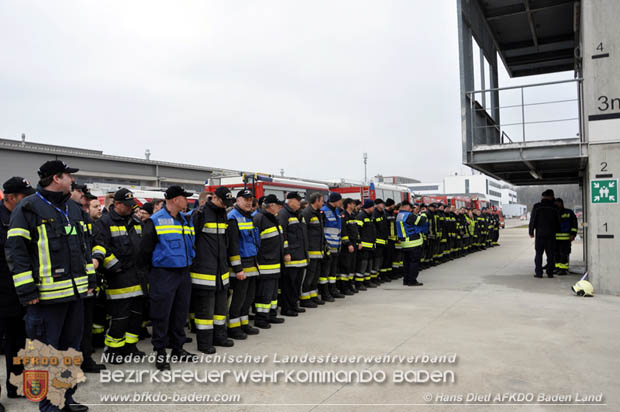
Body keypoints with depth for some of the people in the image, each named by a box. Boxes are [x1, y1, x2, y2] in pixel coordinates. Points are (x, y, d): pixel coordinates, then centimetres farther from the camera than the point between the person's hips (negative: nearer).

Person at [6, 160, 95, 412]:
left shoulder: (74, 208, 15)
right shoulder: (28, 208, -8)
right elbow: (15, 250, -11)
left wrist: (90, 279, 16)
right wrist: (27, 291, -15)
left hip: (75, 292, 7)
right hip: (47, 295, -7)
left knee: (71, 345, 16)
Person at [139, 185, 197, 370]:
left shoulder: (186, 220, 11)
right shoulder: (155, 221, -10)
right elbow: (145, 249, -7)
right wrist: (147, 272, -3)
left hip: (183, 273, 7)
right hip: (163, 275, -6)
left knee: (181, 312, 13)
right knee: (162, 315, 0)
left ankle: (178, 348, 26)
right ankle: (160, 352, 13)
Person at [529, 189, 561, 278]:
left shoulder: (537, 207, -5)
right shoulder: (554, 208, 1)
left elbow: (532, 220, -3)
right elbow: (558, 222, 7)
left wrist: (531, 232, 5)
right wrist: (557, 232, 19)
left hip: (540, 234, -2)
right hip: (551, 234, 2)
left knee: (539, 253, 3)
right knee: (550, 254, 6)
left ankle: (538, 272, 0)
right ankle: (550, 272, 7)